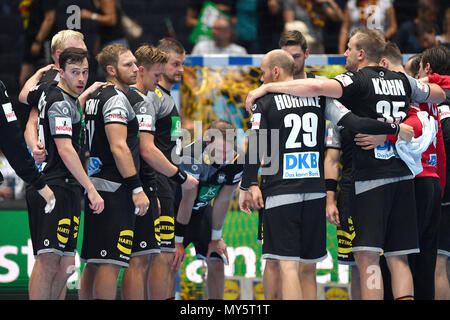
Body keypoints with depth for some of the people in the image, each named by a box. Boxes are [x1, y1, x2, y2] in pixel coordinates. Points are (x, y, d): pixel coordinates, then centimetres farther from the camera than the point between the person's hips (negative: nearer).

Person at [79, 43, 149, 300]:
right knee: (111, 262, -11)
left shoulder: (94, 97, 19)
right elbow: (118, 147, -20)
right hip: (114, 189, -10)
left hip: (95, 187, 10)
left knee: (94, 262, 12)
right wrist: (137, 188, -21)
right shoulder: (116, 98, -11)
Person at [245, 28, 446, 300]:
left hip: (371, 178, -6)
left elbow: (316, 87, -24)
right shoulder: (403, 81, 13)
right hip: (403, 177, 6)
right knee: (398, 258, 7)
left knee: (367, 257, -8)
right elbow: (439, 95, 31)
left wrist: (268, 87, -17)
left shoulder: (357, 81, -7)